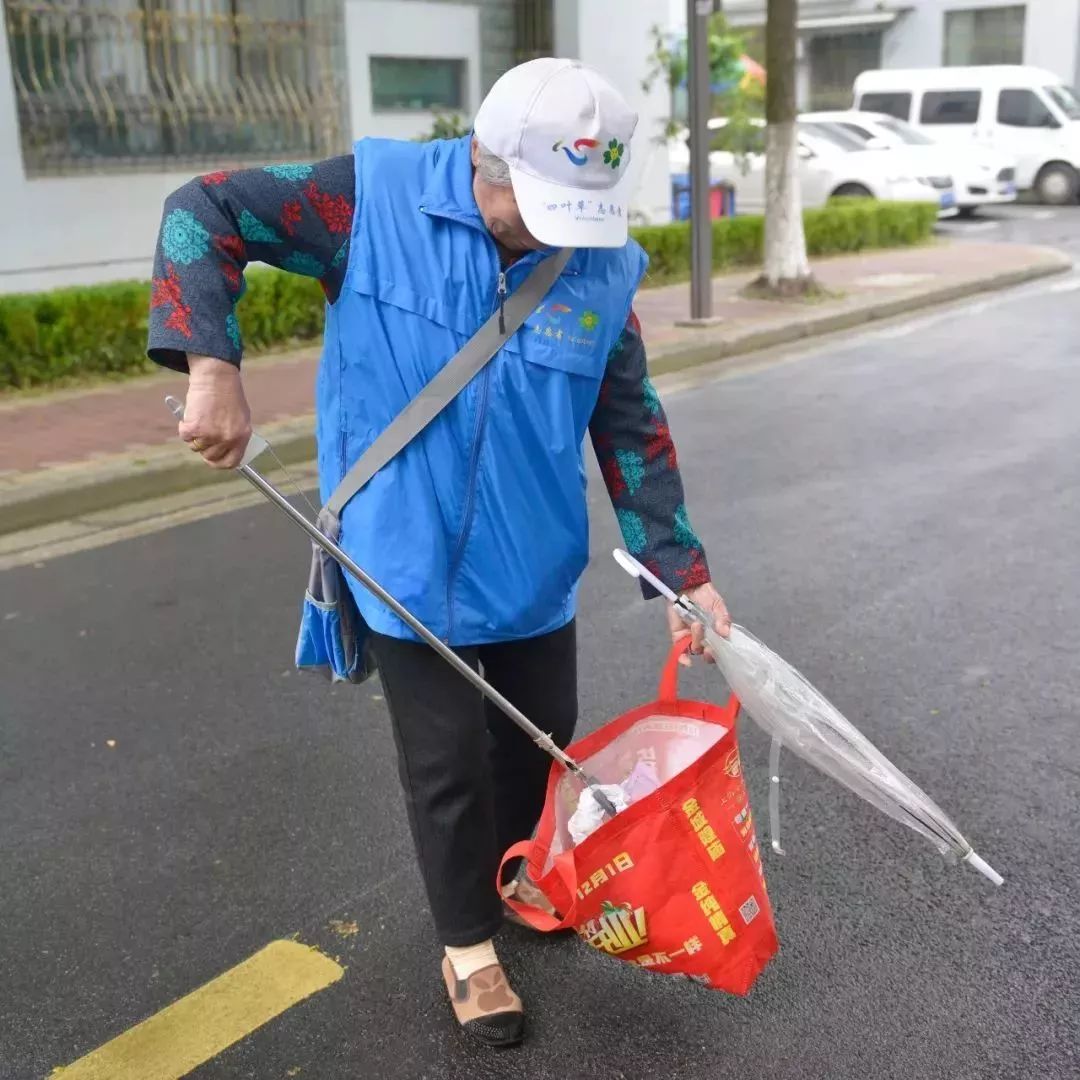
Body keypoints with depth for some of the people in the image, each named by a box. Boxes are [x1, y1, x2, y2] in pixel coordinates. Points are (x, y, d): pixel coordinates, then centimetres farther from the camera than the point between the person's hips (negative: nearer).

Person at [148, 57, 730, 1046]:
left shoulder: (603, 268, -8)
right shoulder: (376, 196, -15)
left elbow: (632, 429, 0)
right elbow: (204, 212, -9)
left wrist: (682, 571, -1)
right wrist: (211, 365, -22)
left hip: (535, 566, 4)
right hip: (409, 564, -3)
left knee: (542, 736, 19)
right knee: (448, 763, 7)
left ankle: (517, 876, 52)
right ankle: (468, 945, 34)